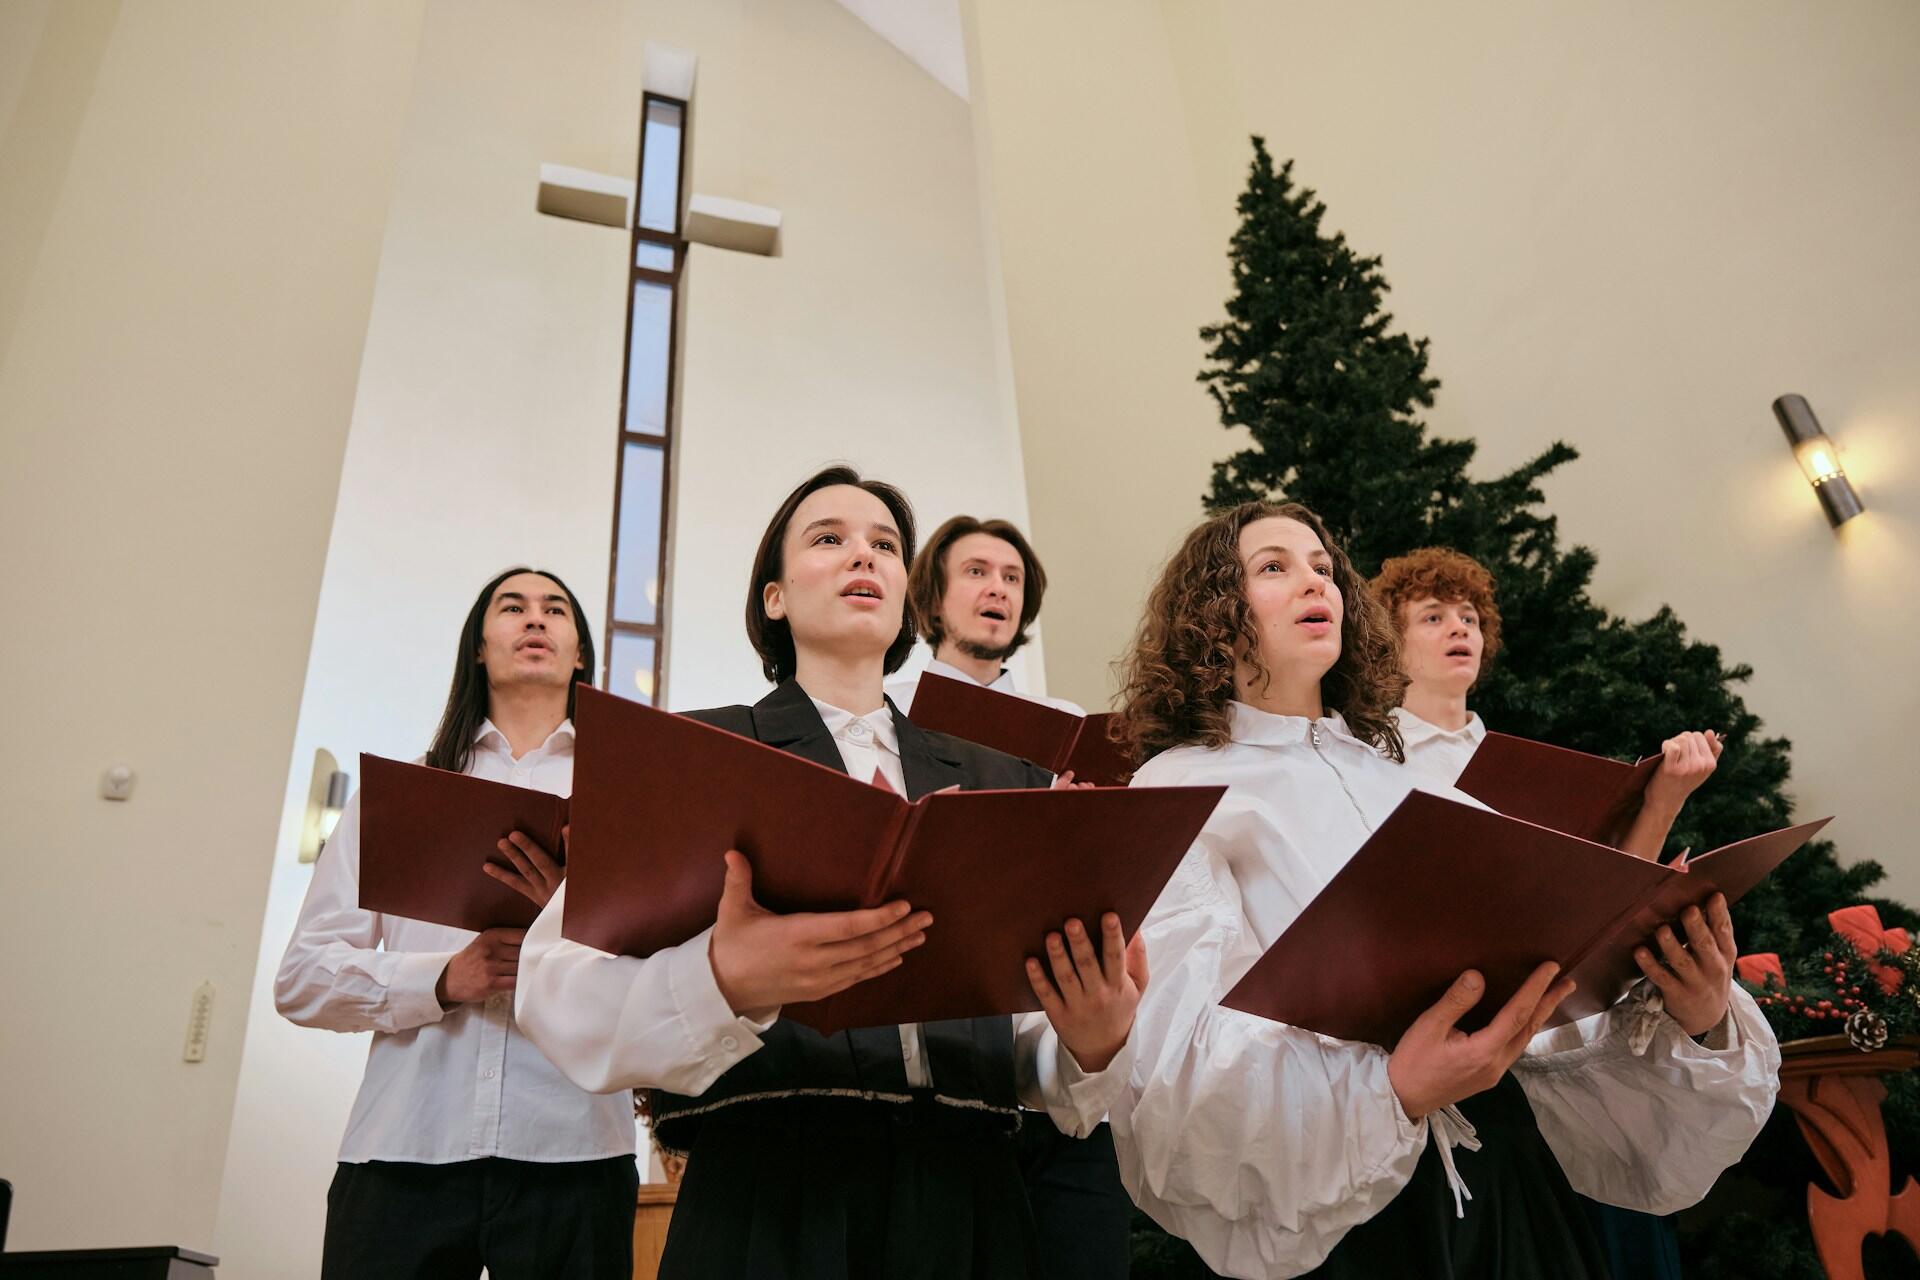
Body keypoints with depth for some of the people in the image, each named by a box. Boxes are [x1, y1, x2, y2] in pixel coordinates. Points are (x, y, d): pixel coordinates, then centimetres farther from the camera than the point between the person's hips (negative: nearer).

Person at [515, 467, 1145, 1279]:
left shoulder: (1000, 780, 10)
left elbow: (1030, 1029, 9)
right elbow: (558, 981, -9)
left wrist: (1096, 1047, -13)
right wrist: (724, 983, -28)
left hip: (968, 1199, 3)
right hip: (769, 1192, -2)